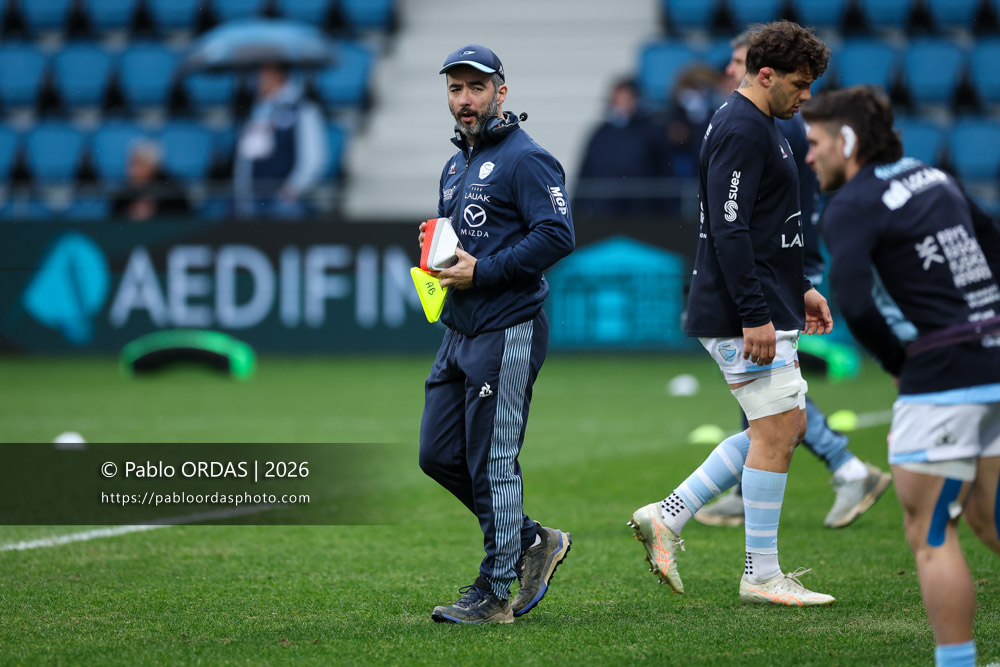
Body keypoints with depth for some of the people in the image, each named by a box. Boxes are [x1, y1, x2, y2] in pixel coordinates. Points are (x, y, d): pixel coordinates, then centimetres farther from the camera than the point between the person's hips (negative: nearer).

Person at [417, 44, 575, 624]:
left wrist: (482, 271, -20)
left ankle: (495, 593, 1)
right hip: (460, 332, 10)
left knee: (492, 463, -6)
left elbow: (558, 235, -21)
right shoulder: (457, 165, 19)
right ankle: (531, 541, 22)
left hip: (509, 331, -9)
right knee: (439, 455, 9)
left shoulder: (526, 158, -10)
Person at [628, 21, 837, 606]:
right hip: (745, 315, -11)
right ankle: (762, 575, 2)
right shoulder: (741, 131, -16)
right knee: (777, 431, -6)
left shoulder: (760, 127, 17)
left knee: (788, 426, 13)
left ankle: (669, 516, 13)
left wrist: (801, 288, 25)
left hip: (767, 308, 11)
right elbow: (729, 229, -23)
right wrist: (755, 316, -25)